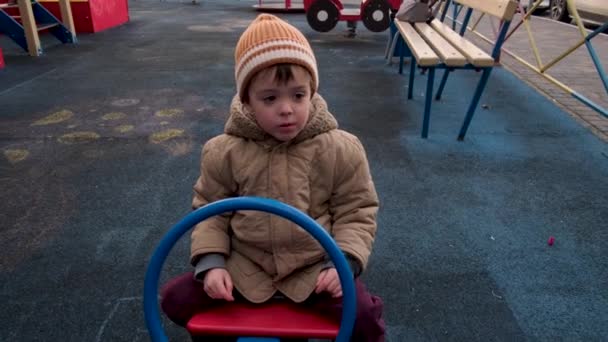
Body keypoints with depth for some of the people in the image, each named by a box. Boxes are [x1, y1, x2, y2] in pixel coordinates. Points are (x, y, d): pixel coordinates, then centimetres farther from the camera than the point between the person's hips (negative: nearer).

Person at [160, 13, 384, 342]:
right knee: (176, 298, -5)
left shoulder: (341, 150, -11)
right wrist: (210, 263, -9)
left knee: (363, 315, -21)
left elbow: (356, 212, -4)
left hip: (314, 268, -1)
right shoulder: (224, 152, -8)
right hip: (244, 267, 2)